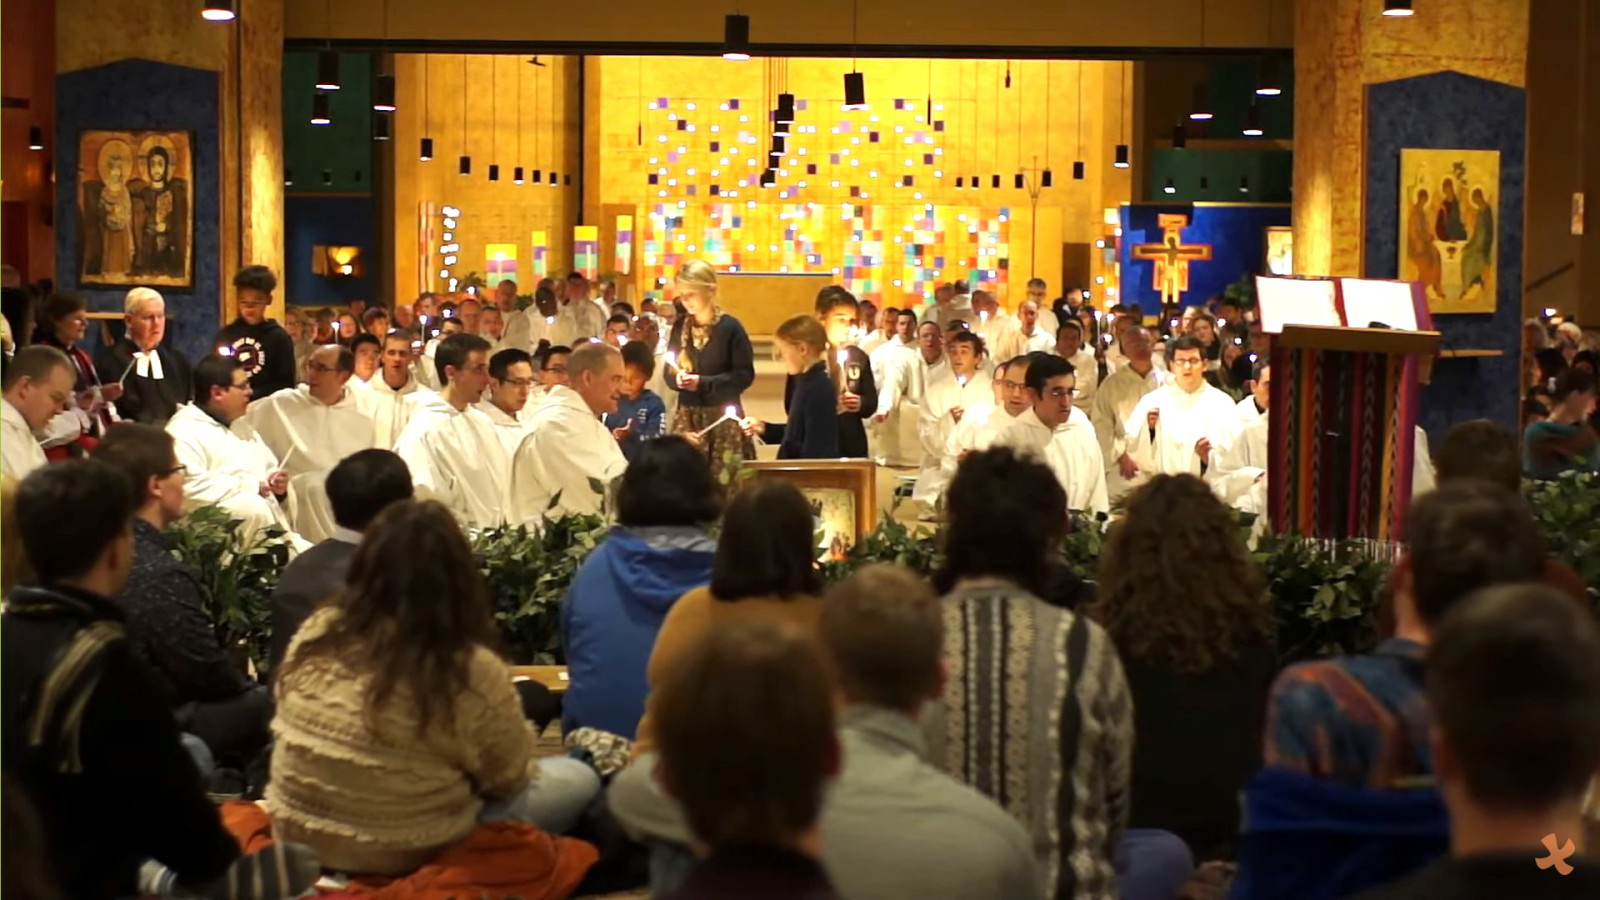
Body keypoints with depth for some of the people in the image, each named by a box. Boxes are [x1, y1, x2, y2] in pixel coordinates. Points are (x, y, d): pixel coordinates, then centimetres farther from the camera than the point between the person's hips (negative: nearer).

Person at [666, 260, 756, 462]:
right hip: (687, 416, 4)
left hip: (723, 416, -4)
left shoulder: (730, 327, -9)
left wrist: (703, 382, -18)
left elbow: (745, 375, -10)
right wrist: (676, 378, -11)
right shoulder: (680, 327, 7)